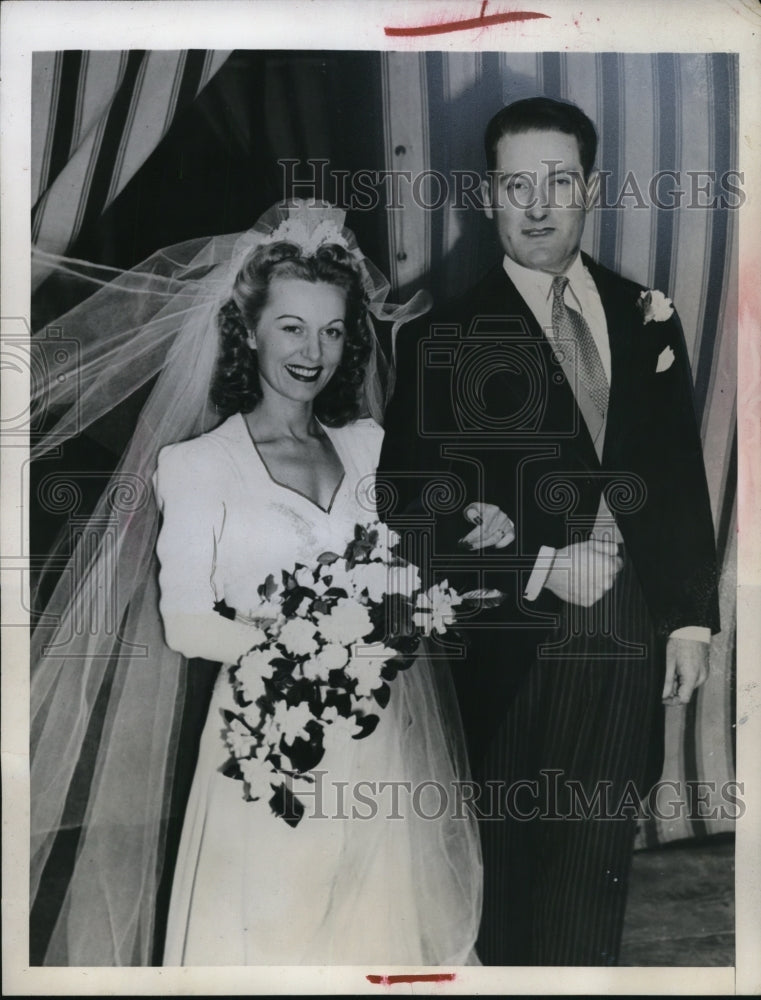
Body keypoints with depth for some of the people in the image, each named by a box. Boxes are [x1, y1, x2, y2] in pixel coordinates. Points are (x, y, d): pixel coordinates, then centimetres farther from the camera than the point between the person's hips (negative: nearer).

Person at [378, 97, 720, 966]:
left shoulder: (645, 317, 6)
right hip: (520, 631, -2)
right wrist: (538, 568, -16)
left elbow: (683, 475, 8)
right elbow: (411, 502, -8)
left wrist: (691, 618, 4)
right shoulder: (447, 338, -6)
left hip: (634, 627, 3)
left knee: (599, 849, 13)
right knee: (513, 846, 14)